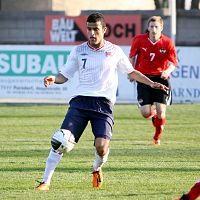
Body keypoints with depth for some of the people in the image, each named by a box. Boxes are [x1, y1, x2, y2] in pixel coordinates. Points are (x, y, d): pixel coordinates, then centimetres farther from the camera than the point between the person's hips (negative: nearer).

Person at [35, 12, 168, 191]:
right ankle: (46, 181, -10)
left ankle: (97, 169, 16)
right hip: (80, 100, 1)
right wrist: (53, 79, -6)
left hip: (104, 103, -1)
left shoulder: (115, 51, 10)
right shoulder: (78, 51, 12)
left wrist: (151, 83, 14)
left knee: (102, 146, -19)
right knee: (61, 141, -17)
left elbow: (132, 72, 22)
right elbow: (64, 75, 15)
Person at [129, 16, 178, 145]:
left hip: (161, 78, -1)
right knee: (145, 113, -9)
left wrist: (168, 71, -27)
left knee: (160, 111, -11)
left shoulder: (167, 43, -7)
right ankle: (153, 113, 32)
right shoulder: (139, 40, -4)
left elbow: (173, 63, -6)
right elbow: (132, 57, 12)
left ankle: (158, 136, 18)